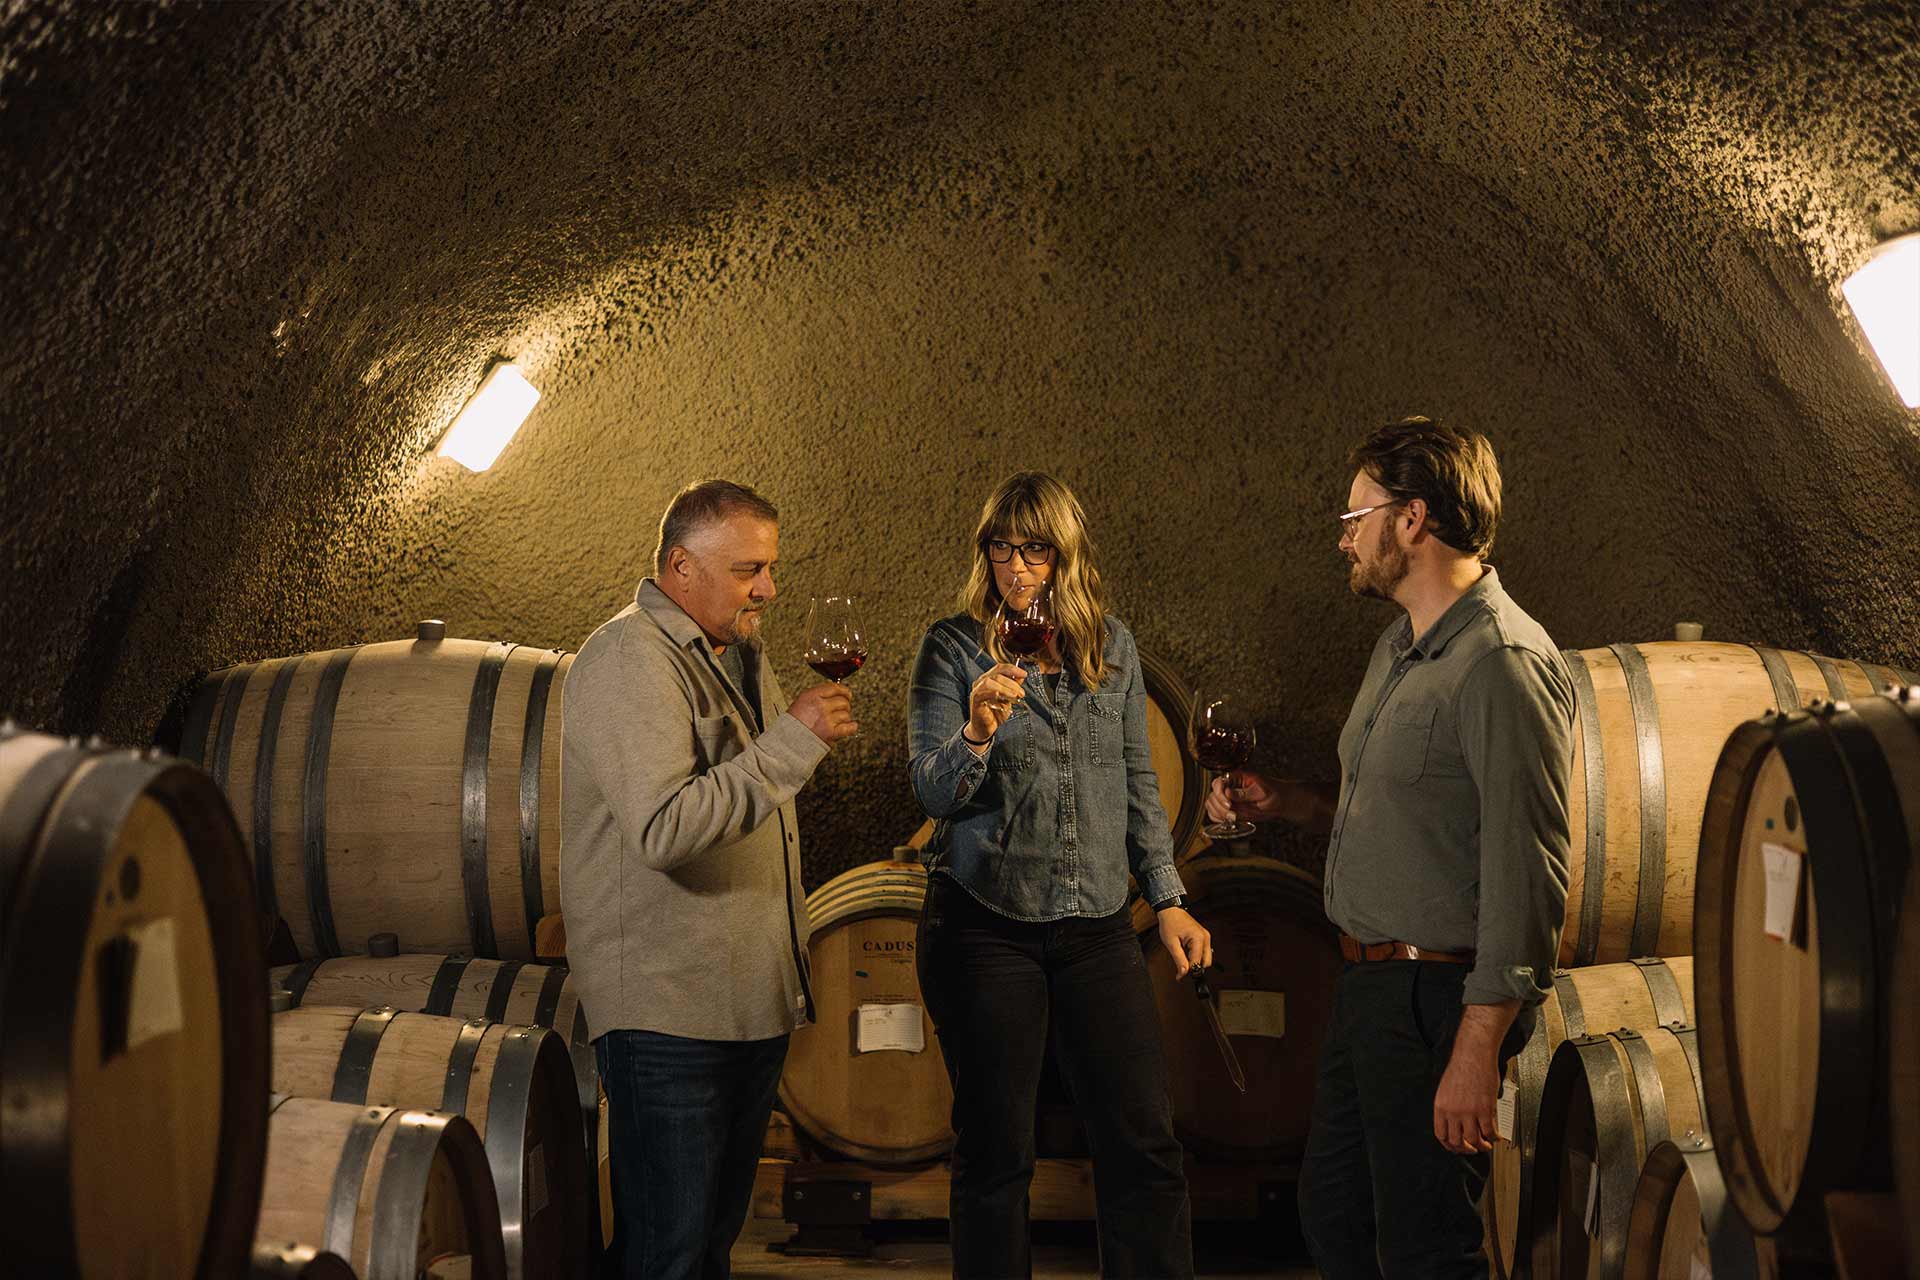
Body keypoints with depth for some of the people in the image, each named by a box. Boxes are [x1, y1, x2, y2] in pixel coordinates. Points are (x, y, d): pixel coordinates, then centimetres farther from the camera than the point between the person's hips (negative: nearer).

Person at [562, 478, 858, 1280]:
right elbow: (664, 829, -27)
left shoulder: (742, 659, 16)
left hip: (754, 1003, 9)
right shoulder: (629, 659, -14)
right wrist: (794, 739, -23)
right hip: (668, 1011, -9)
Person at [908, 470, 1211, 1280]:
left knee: (1144, 1143, 1)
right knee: (995, 1153, 5)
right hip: (984, 927, -3)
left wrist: (1168, 900, 9)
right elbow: (934, 792, -8)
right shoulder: (952, 648, -2)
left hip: (1096, 925, 3)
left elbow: (1137, 786, 14)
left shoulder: (1113, 646, 8)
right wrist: (977, 731, -28)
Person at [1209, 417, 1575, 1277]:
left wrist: (1477, 1052, -24)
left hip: (1439, 999, -10)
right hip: (1367, 982, 10)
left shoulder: (1502, 664, -20)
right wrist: (1285, 804, 10)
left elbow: (1528, 880, -23)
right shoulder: (1400, 648, 13)